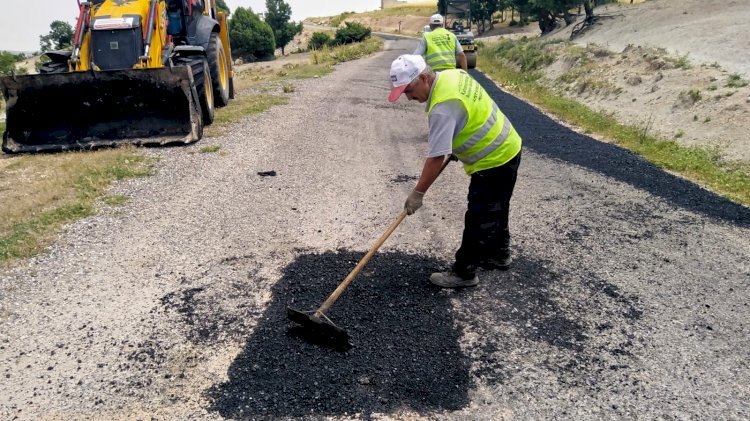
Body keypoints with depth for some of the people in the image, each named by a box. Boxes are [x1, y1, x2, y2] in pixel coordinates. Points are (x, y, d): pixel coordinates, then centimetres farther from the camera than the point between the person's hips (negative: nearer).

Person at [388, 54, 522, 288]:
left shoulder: (443, 107, -30)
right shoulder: (451, 74, -1)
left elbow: (436, 158, -28)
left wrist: (418, 193, -20)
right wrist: (458, 143, 17)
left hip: (493, 161, -10)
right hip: (507, 148, 10)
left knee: (478, 219, 0)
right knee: (495, 211, 25)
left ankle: (464, 272, 11)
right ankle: (498, 254, 42)